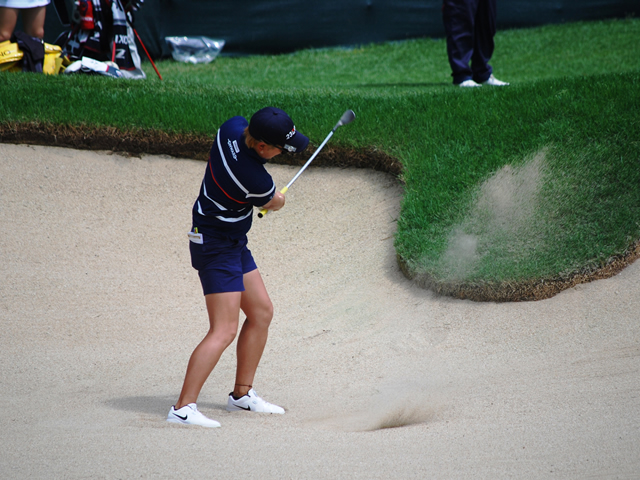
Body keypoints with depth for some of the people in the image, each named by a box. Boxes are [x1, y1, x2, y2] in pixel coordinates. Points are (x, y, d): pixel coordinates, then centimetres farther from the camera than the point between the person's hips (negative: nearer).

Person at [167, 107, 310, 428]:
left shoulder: (233, 127, -10)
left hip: (234, 243, 10)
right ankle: (183, 408, -21)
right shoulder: (255, 180, -30)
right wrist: (276, 199, 20)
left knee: (261, 311, 17)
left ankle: (242, 395, 25)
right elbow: (276, 204, -5)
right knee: (224, 330, -15)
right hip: (217, 246, -10)